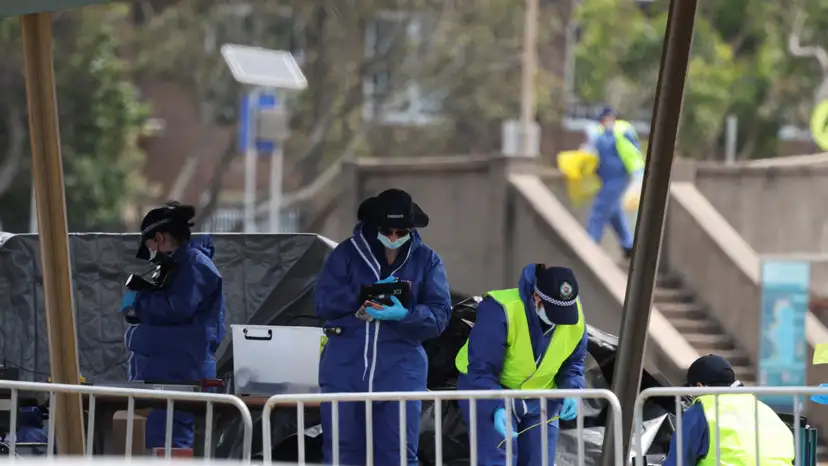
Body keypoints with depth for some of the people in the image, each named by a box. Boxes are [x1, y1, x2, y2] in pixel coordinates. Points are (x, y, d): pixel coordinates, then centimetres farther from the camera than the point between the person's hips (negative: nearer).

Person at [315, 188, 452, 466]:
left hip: (400, 372, 0)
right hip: (344, 368, 0)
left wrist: (404, 315, -21)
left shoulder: (427, 261, 6)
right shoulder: (348, 253, 5)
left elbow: (439, 315, -2)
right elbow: (324, 301, -3)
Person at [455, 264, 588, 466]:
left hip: (539, 400, 5)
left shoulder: (575, 317, -14)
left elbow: (573, 362, 3)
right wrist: (497, 408, -43)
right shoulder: (499, 311, -32)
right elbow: (481, 370, -29)